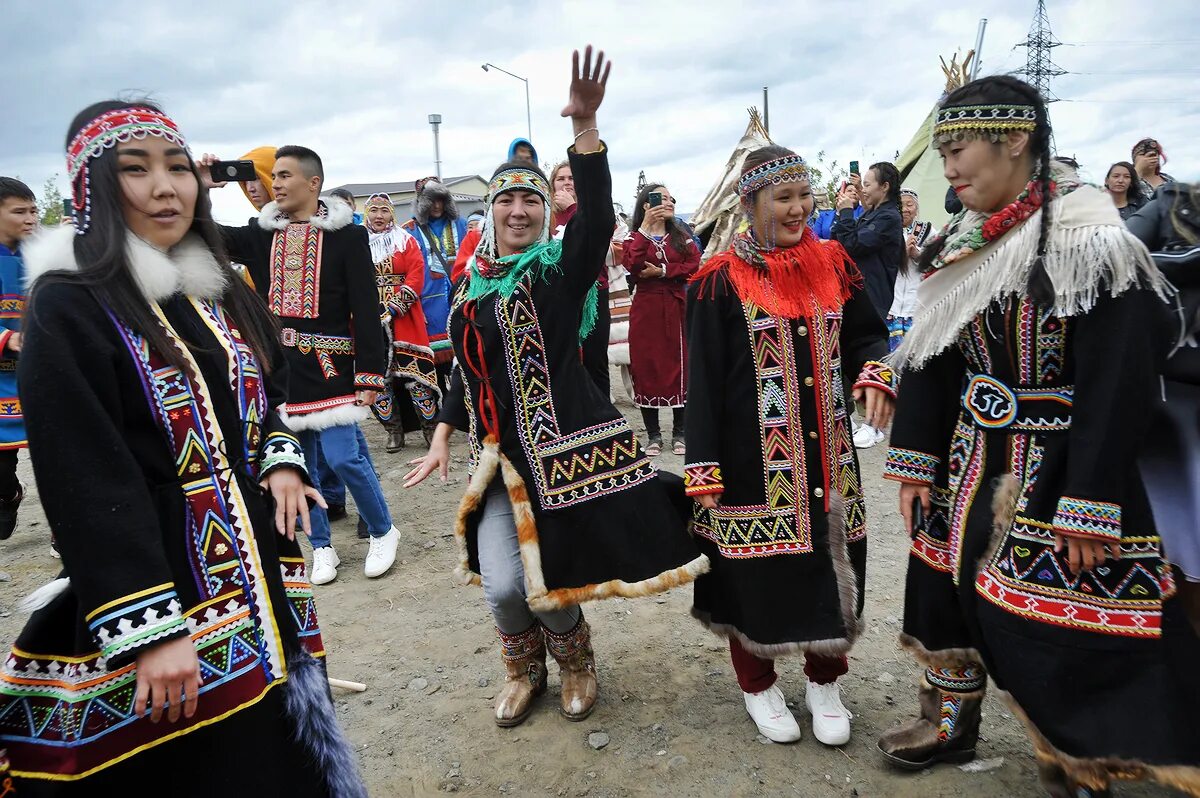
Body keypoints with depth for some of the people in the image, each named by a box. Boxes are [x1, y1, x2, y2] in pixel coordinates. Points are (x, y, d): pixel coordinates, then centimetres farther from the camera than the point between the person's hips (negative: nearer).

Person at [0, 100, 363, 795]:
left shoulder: (221, 290, 10)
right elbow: (86, 484, -17)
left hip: (260, 559, 6)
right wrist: (149, 631, -21)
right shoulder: (67, 307, -11)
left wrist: (283, 461, 1)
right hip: (161, 573, -6)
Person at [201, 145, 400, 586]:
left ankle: (383, 532, 16)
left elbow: (366, 308, -8)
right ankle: (322, 547, 25)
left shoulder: (346, 235, -5)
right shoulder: (262, 234, 9)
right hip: (280, 368, 5)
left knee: (344, 457, -8)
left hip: (329, 367, -5)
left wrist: (370, 373, -13)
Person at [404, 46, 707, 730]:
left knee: (551, 578, 4)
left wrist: (585, 125, -33)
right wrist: (443, 437, 17)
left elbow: (599, 217, -24)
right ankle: (525, 670, 31)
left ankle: (576, 662, 38)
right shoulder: (472, 283, 10)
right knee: (503, 584, -2)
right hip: (500, 453, 4)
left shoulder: (562, 267, -4)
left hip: (565, 446, -4)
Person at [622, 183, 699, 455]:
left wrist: (662, 271, -12)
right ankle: (653, 435, 10)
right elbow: (631, 264, -15)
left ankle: (679, 432, 12)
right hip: (646, 310, -1)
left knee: (679, 366, 1)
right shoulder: (635, 237, 7)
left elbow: (694, 264, -4)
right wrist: (645, 227, -17)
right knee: (646, 368, 0)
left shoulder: (681, 236, 13)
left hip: (676, 309, 1)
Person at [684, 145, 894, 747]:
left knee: (832, 564, 12)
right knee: (756, 570, 8)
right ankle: (757, 685, 32)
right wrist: (703, 471, -10)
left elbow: (867, 334, 13)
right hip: (754, 458, -4)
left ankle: (824, 683, 35)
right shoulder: (720, 281, -7)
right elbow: (703, 380, -7)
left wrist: (876, 375, -11)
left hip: (827, 452, 4)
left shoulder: (832, 263, 5)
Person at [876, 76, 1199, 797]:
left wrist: (1088, 507, -22)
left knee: (1063, 627, 3)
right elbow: (929, 361, 8)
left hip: (1056, 477, -7)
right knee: (949, 593, 17)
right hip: (970, 468, 7)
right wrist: (915, 464, 6)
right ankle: (951, 720, 39)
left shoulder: (1090, 242, -15)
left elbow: (1120, 384, -19)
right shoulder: (962, 247, 5)